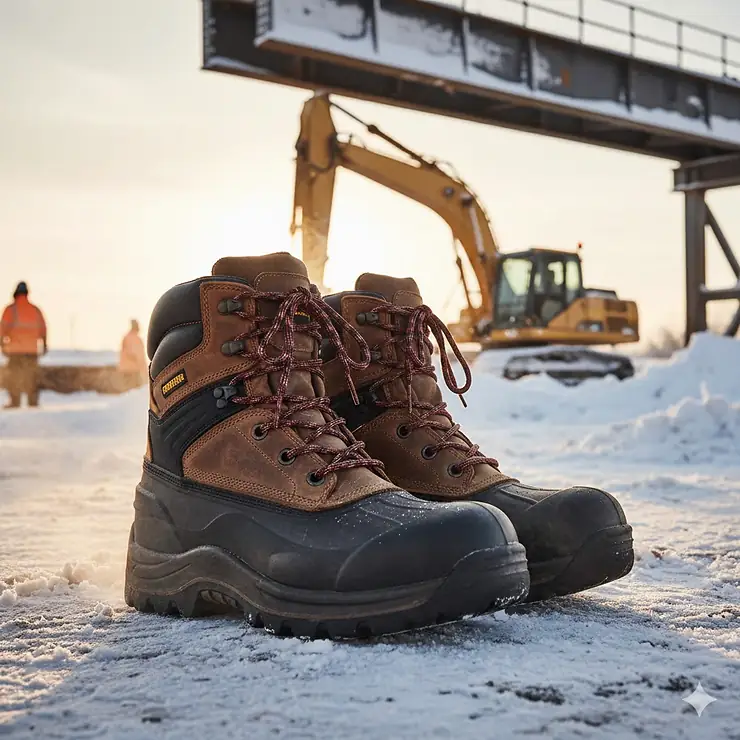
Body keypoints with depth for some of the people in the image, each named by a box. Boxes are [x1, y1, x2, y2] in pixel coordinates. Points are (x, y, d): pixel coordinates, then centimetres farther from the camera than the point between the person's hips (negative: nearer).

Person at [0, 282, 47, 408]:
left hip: (15, 347, -3)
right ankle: (33, 400, 6)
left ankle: (15, 401, -5)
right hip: (32, 347, 3)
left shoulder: (11, 309, -5)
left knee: (14, 374, 1)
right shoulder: (35, 309, 6)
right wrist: (43, 344, 22)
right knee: (32, 374, 8)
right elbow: (42, 328, 11)